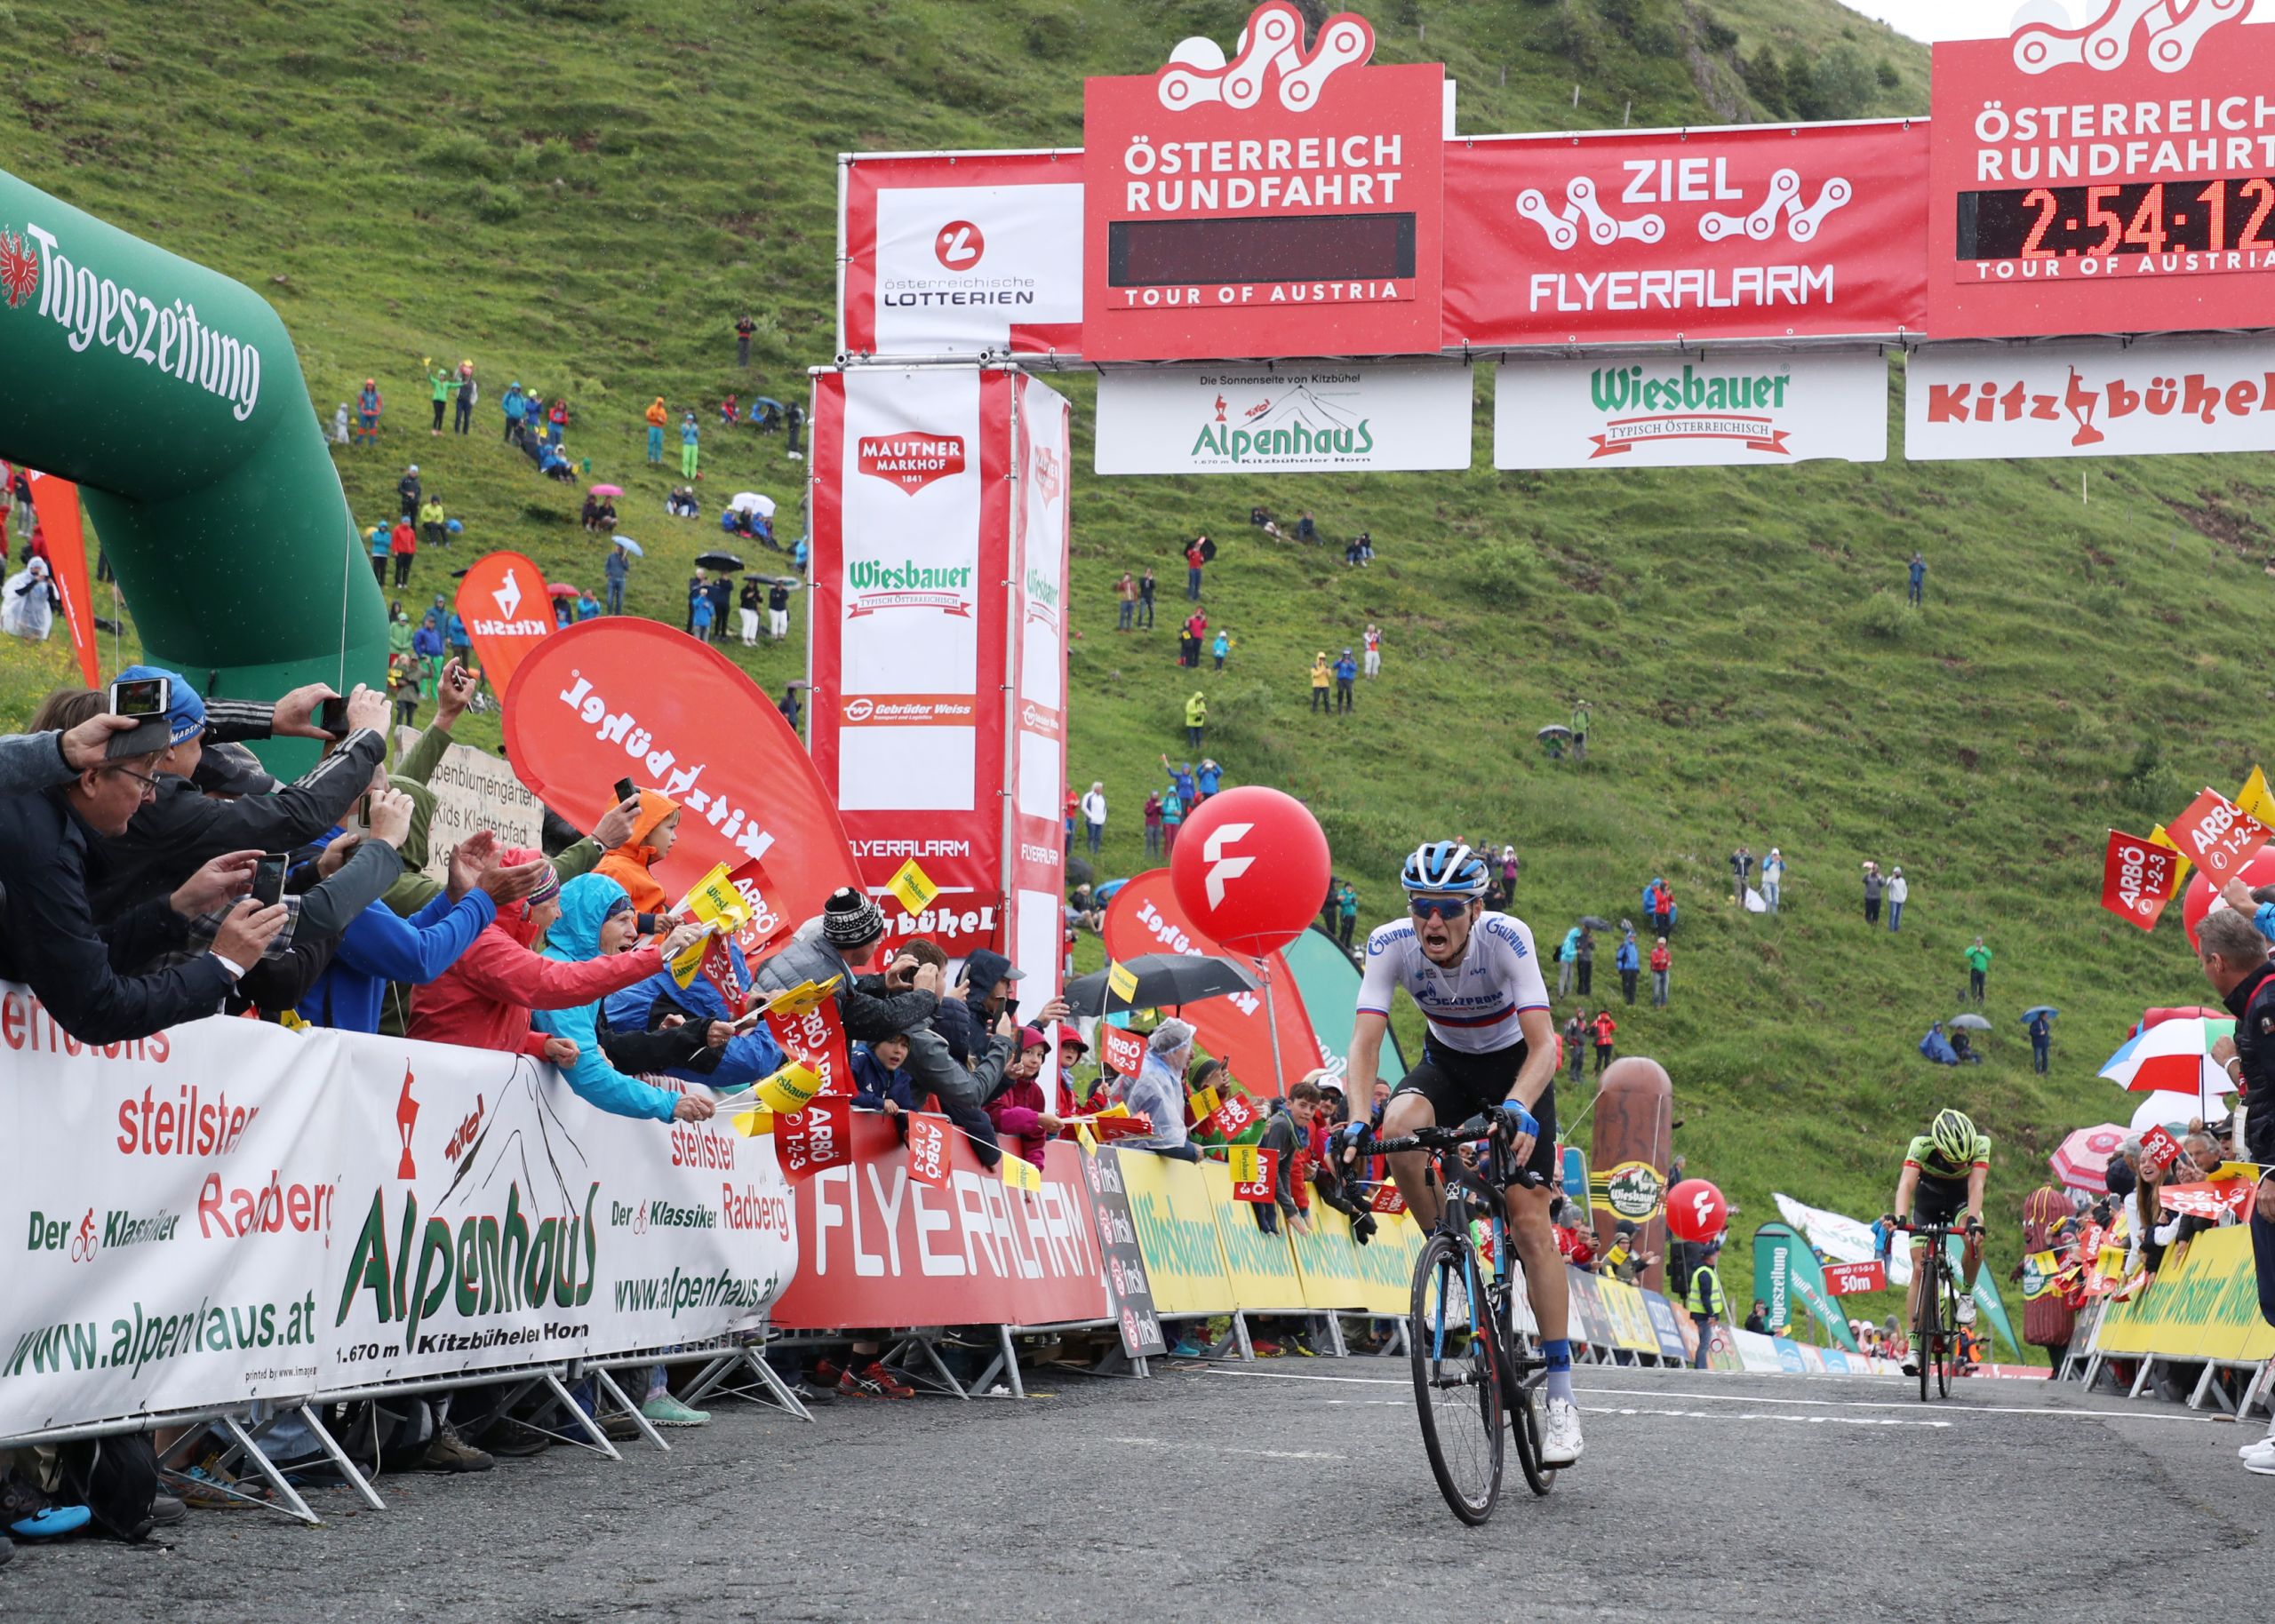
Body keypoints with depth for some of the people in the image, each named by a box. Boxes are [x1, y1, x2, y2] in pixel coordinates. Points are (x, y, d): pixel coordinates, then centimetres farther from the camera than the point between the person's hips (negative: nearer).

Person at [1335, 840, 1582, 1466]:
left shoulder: (1507, 938, -32)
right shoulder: (1391, 944, -25)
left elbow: (1543, 1044, -37)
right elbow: (1366, 1039, -30)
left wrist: (1517, 1109, -55)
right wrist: (1355, 1120, -47)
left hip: (1515, 1067, -2)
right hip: (1447, 1063, 2)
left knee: (1530, 1223, -13)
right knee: (1399, 1127, -33)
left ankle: (1561, 1394, -8)